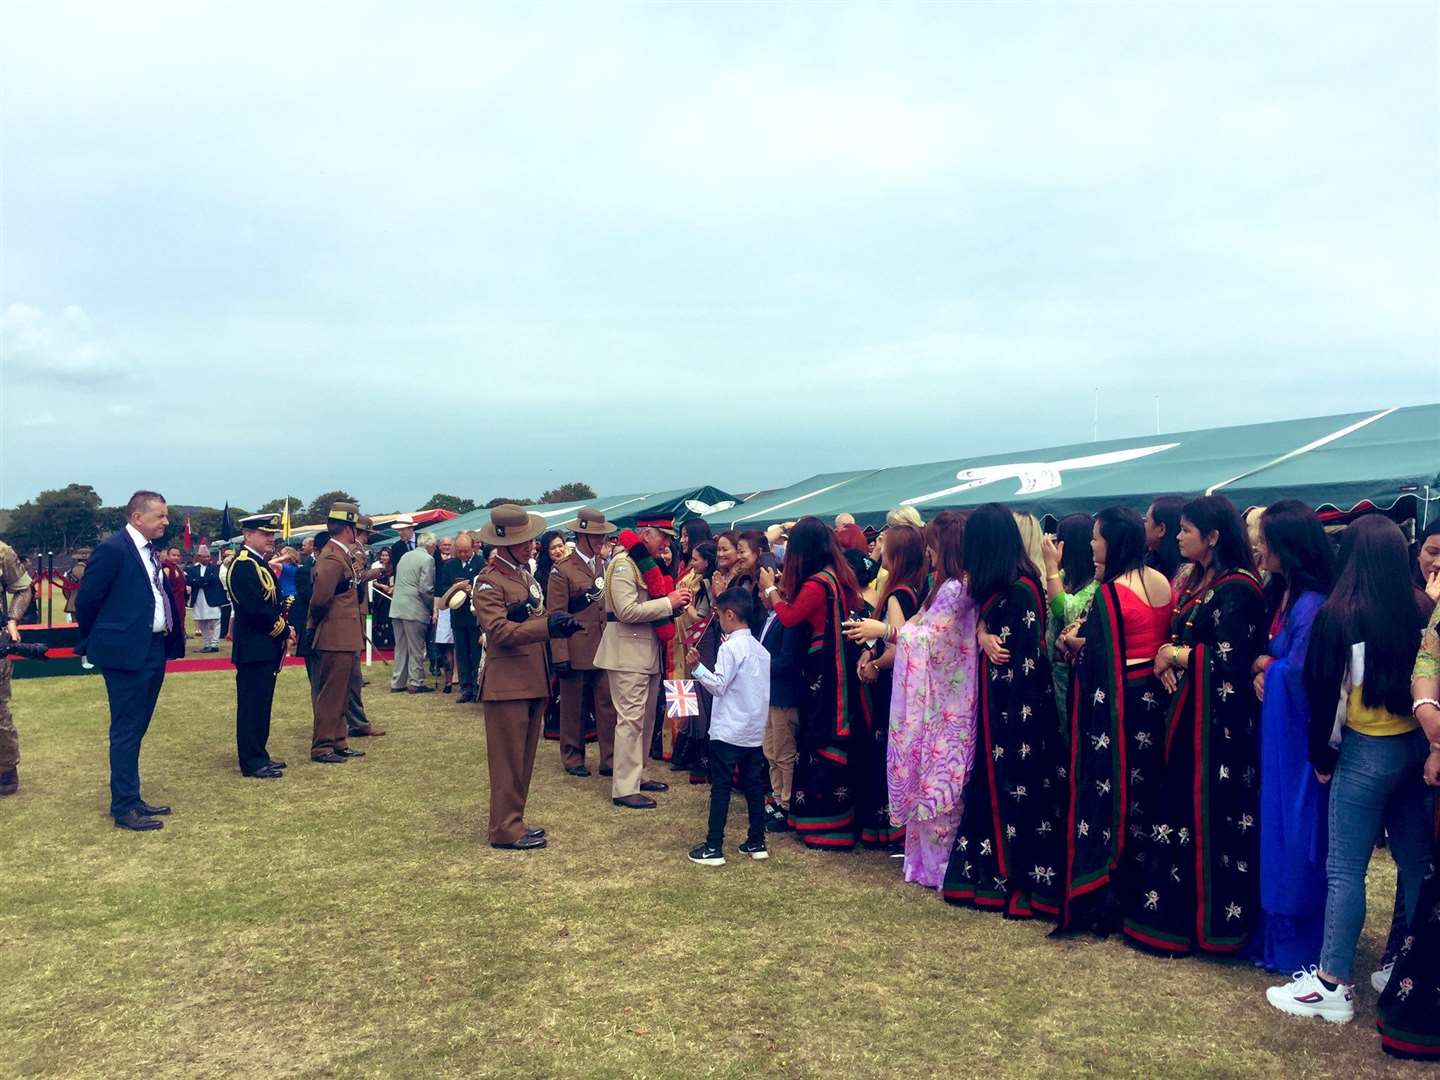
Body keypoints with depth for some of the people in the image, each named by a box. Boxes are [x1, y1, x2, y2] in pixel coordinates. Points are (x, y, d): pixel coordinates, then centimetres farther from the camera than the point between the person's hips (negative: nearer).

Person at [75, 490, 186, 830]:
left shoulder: (150, 551, 12)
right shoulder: (112, 548, -13)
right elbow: (86, 600, -9)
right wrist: (94, 643, 3)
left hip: (154, 649, 8)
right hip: (127, 651, -8)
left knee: (136, 729, 15)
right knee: (126, 731, -2)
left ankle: (131, 798, 25)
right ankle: (124, 808, 5)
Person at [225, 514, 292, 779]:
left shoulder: (260, 564, 16)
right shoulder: (243, 566, -15)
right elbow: (256, 609, -22)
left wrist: (285, 628, 4)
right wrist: (285, 630, -13)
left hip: (266, 647, 10)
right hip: (254, 648, -10)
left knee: (260, 704, 14)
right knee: (253, 705, -4)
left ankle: (258, 755, 22)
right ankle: (252, 763, 1)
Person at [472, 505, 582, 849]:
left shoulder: (525, 574, 17)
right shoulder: (489, 581, -11)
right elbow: (497, 629, -23)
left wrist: (557, 623, 4)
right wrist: (546, 626, -33)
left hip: (534, 680, 9)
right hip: (507, 682, -9)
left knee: (524, 757, 14)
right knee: (508, 759, -2)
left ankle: (513, 821, 24)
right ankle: (506, 830, 6)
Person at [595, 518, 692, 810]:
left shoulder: (647, 562, 16)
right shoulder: (623, 564, -14)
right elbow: (626, 611, -23)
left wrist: (675, 602, 5)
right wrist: (668, 603, -19)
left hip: (648, 650, 10)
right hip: (628, 651, -10)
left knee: (646, 717, 16)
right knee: (631, 718, -8)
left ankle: (637, 775, 27)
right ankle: (624, 789, -3)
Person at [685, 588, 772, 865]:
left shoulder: (730, 647, -14)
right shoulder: (761, 649, 9)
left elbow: (718, 686, -17)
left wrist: (697, 668, -13)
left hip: (728, 732, -7)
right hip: (755, 731, 7)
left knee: (720, 788, -2)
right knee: (754, 785, 12)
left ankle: (713, 848, 0)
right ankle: (756, 843, 18)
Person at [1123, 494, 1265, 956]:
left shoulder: (1236, 589, -14)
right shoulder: (1196, 582, 13)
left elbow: (1228, 661, -20)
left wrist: (1179, 655, -8)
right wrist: (1166, 657, -4)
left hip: (1219, 719, -9)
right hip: (1186, 711, 9)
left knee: (1212, 818, 0)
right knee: (1178, 810, 11)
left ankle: (1214, 921, 13)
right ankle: (1172, 912, 21)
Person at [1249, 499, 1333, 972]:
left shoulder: (1311, 604, -21)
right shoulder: (1282, 595, 8)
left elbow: (1298, 673, -23)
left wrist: (1265, 664, -7)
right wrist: (1261, 671, -2)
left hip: (1299, 736, -9)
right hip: (1277, 728, 9)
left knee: (1295, 835, 3)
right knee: (1277, 829, 17)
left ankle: (1297, 947, 17)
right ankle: (1276, 932, 30)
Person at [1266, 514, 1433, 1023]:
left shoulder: (1338, 613, -12)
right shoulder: (1419, 611, 0)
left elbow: (1324, 690, -10)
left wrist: (1322, 756, 1)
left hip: (1367, 751, -5)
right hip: (1418, 746, 5)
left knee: (1345, 868, -1)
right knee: (1415, 861, 14)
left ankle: (1332, 985, 3)